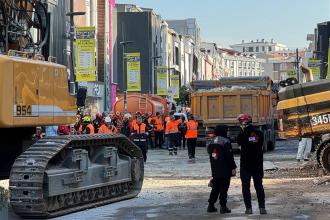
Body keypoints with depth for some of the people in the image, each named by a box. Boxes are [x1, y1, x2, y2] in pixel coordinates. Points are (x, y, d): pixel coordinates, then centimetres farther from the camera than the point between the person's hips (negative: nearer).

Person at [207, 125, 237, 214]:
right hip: (225, 170, -7)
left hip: (214, 170, 7)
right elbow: (229, 156, -16)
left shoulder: (212, 142, 9)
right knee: (223, 188, -1)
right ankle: (223, 206, -1)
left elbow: (209, 152, 15)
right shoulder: (226, 142, -14)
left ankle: (211, 205, 16)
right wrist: (233, 167, -10)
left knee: (215, 187, 15)